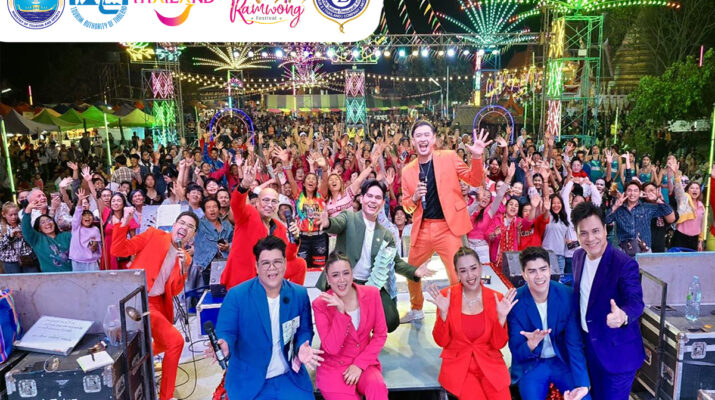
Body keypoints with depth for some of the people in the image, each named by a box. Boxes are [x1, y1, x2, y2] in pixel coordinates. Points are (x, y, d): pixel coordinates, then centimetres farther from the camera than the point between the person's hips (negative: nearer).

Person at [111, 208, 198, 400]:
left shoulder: (185, 258, 9)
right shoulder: (154, 235, -4)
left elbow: (175, 291, 5)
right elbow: (118, 250, -9)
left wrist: (184, 268, -10)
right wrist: (124, 223, -21)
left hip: (156, 304, 7)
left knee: (165, 344, 21)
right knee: (175, 341, -15)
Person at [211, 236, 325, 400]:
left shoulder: (300, 294, -3)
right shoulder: (236, 295, -11)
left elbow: (304, 330, 5)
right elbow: (226, 332, -10)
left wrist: (302, 347, -17)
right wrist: (223, 346, -33)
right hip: (248, 381, -2)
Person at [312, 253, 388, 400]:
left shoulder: (371, 294, -7)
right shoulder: (320, 304, -13)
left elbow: (380, 334, -2)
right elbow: (331, 348, -18)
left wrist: (360, 364, -11)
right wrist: (340, 312, -28)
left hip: (365, 363, 1)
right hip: (333, 367, -1)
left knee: (378, 388, -29)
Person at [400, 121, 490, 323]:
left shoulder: (449, 157, 0)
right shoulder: (408, 170, 6)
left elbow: (475, 181, 0)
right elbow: (406, 205, 11)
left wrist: (477, 157, -16)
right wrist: (415, 197, -11)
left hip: (447, 226, -4)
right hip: (421, 228, 4)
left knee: (457, 276, -6)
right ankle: (416, 310, 42)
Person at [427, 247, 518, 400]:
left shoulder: (496, 299, -3)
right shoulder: (446, 296, -6)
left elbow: (499, 344, -2)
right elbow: (441, 341, -5)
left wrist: (502, 317, -17)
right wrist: (443, 312, -20)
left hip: (490, 364, 2)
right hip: (457, 365, -1)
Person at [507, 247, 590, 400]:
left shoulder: (567, 295, -14)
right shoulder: (514, 301, -18)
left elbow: (575, 344, -12)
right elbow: (517, 353, -14)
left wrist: (582, 384, -24)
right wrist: (531, 344, -36)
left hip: (563, 361, 1)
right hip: (530, 365, -1)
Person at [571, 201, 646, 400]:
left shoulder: (625, 264, -21)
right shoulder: (578, 256, -2)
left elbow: (636, 301, -31)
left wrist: (623, 316, -53)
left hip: (617, 351, -6)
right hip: (588, 345, 6)